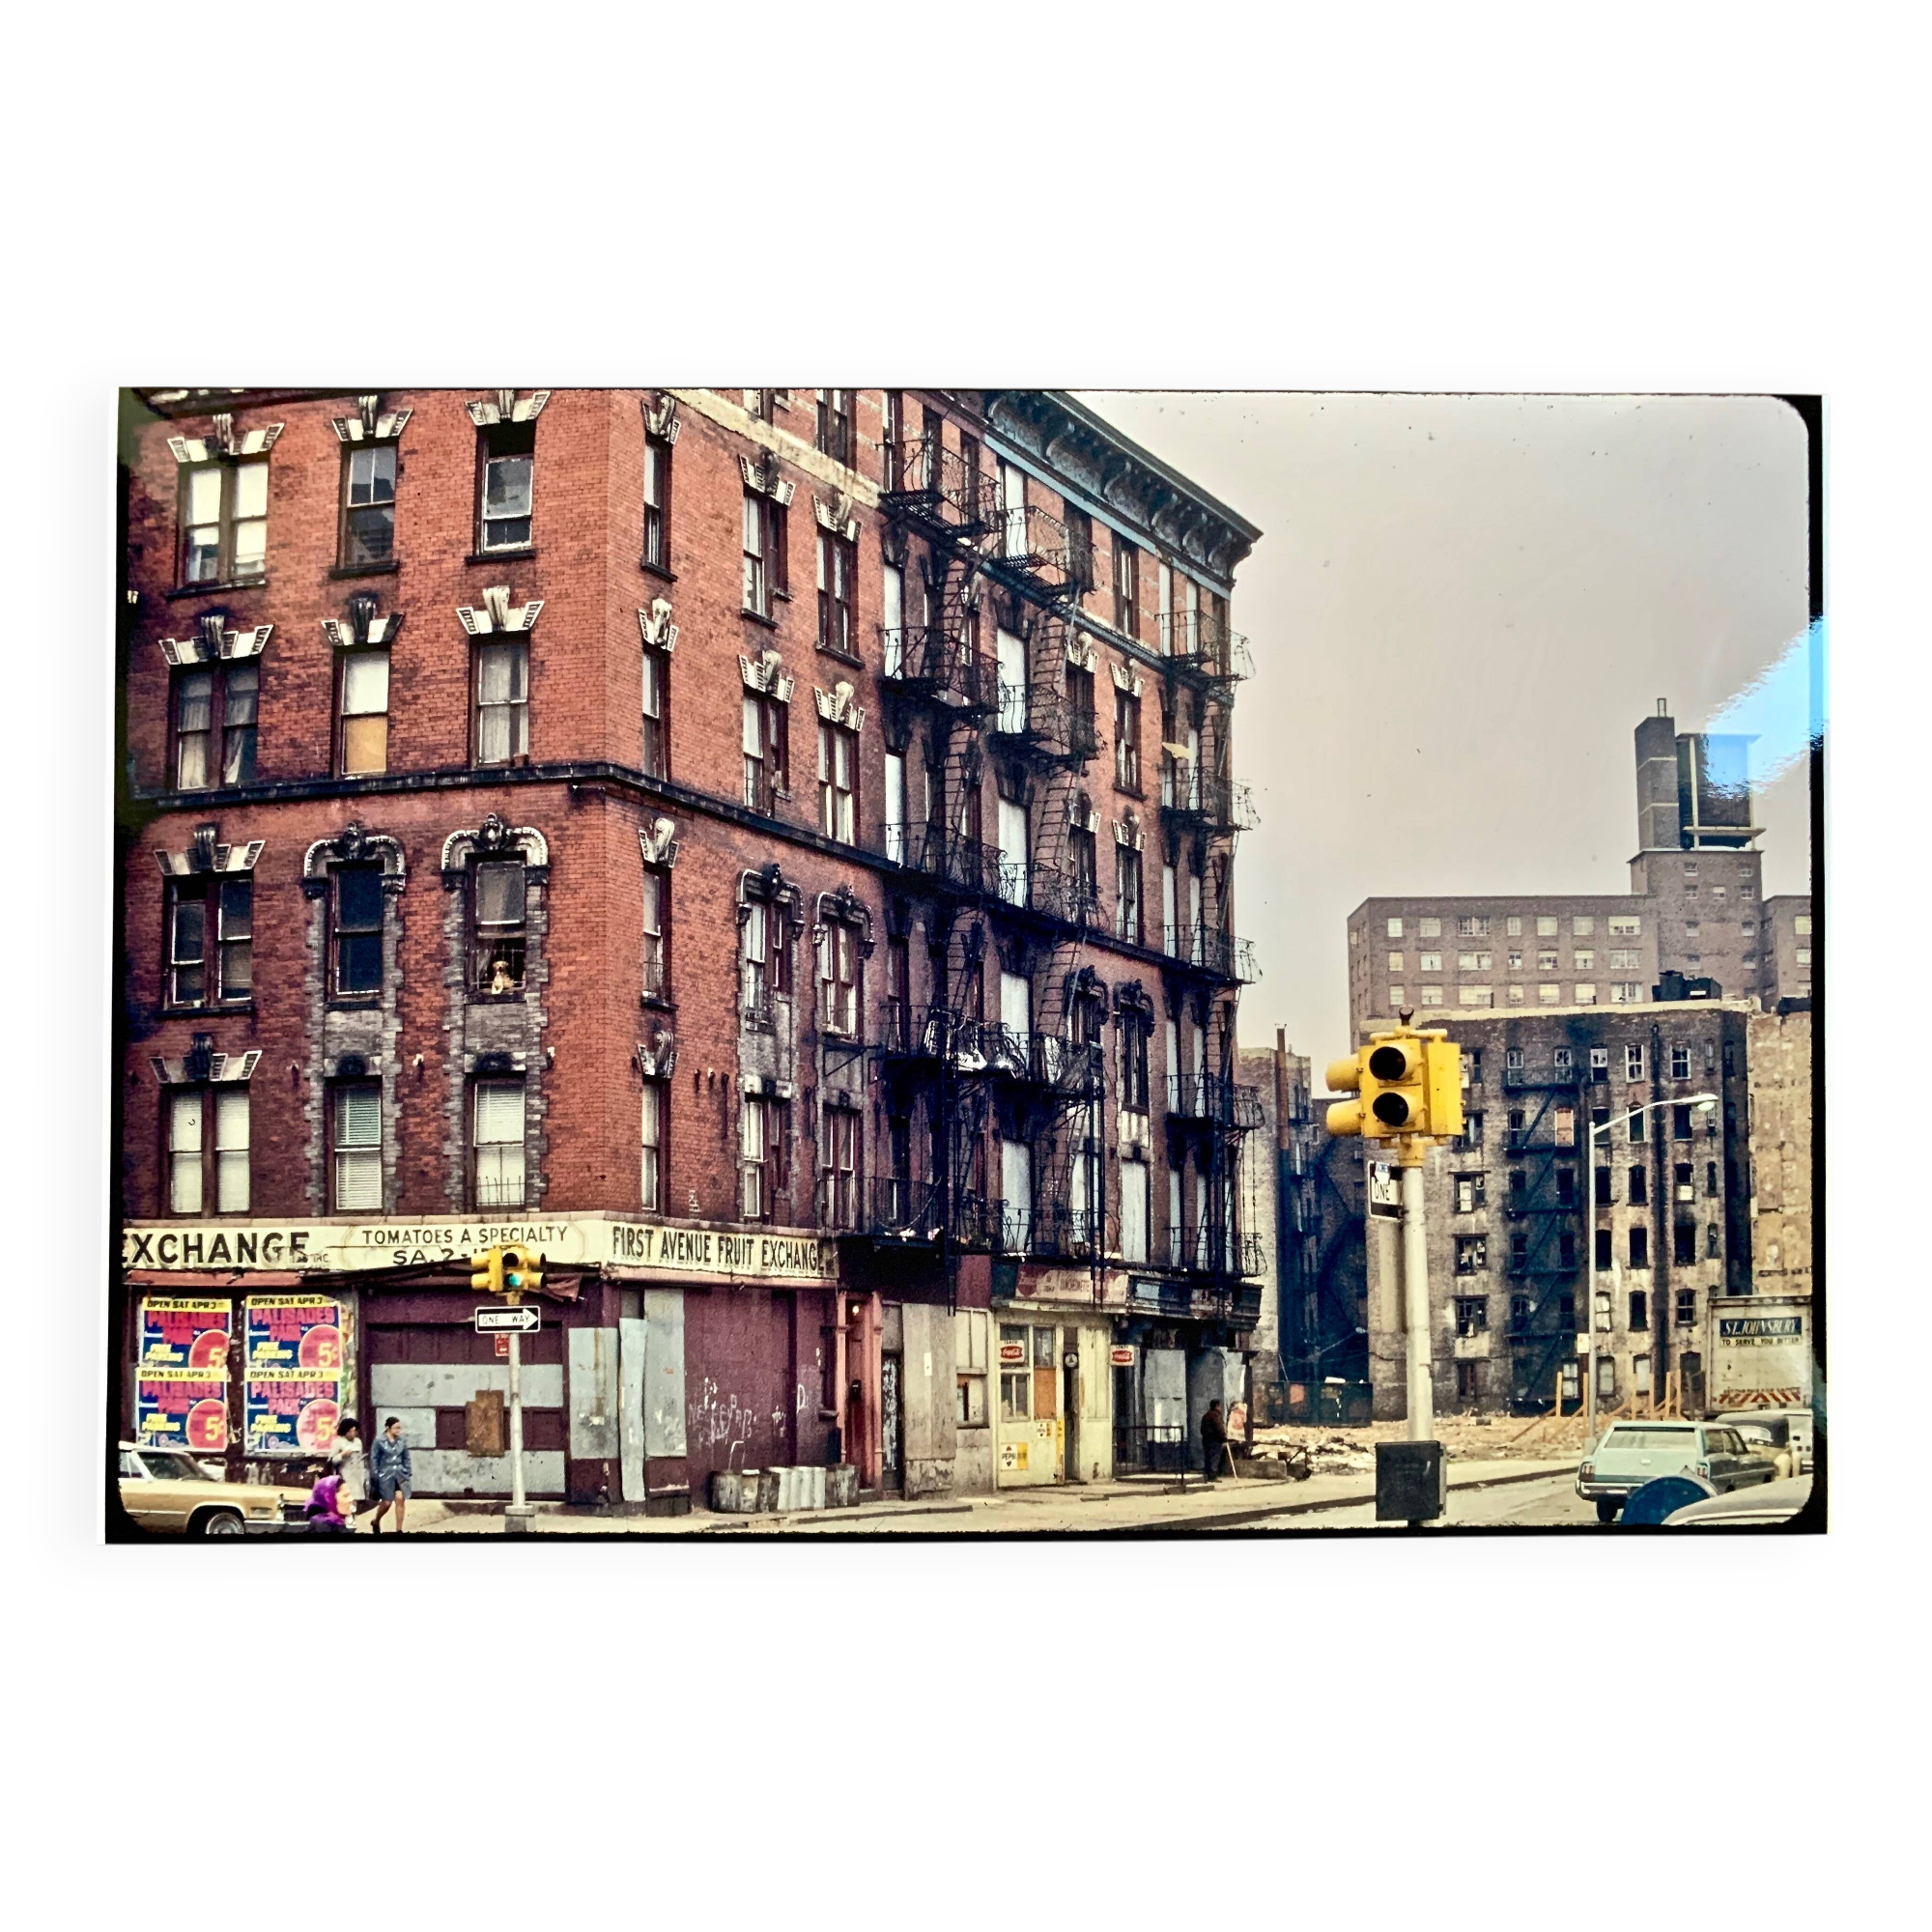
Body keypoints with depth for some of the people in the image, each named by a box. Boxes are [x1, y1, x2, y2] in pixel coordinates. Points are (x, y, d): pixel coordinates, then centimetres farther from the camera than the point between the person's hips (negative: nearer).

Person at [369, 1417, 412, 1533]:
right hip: (386, 1475, -3)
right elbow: (374, 1459, -5)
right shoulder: (379, 1441, -8)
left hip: (400, 1474, 3)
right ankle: (375, 1521, 31)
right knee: (387, 1502, 1)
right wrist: (375, 1476, -7)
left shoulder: (402, 1440, 2)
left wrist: (407, 1473, 6)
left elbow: (406, 1458, 10)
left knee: (400, 1500, -4)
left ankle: (399, 1530, 5)